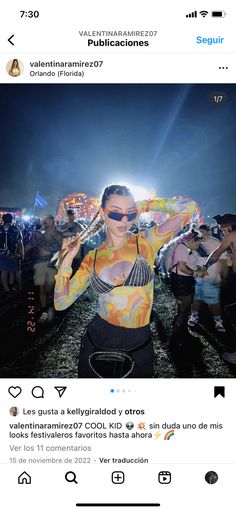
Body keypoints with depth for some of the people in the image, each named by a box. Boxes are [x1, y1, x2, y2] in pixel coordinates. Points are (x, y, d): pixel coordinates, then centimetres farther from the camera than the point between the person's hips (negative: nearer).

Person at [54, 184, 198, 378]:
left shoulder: (145, 242, -7)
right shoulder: (92, 258, 0)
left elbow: (189, 207, -16)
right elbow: (61, 302, 0)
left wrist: (144, 205, -7)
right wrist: (66, 261, -10)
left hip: (138, 345, -1)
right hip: (98, 341, 2)